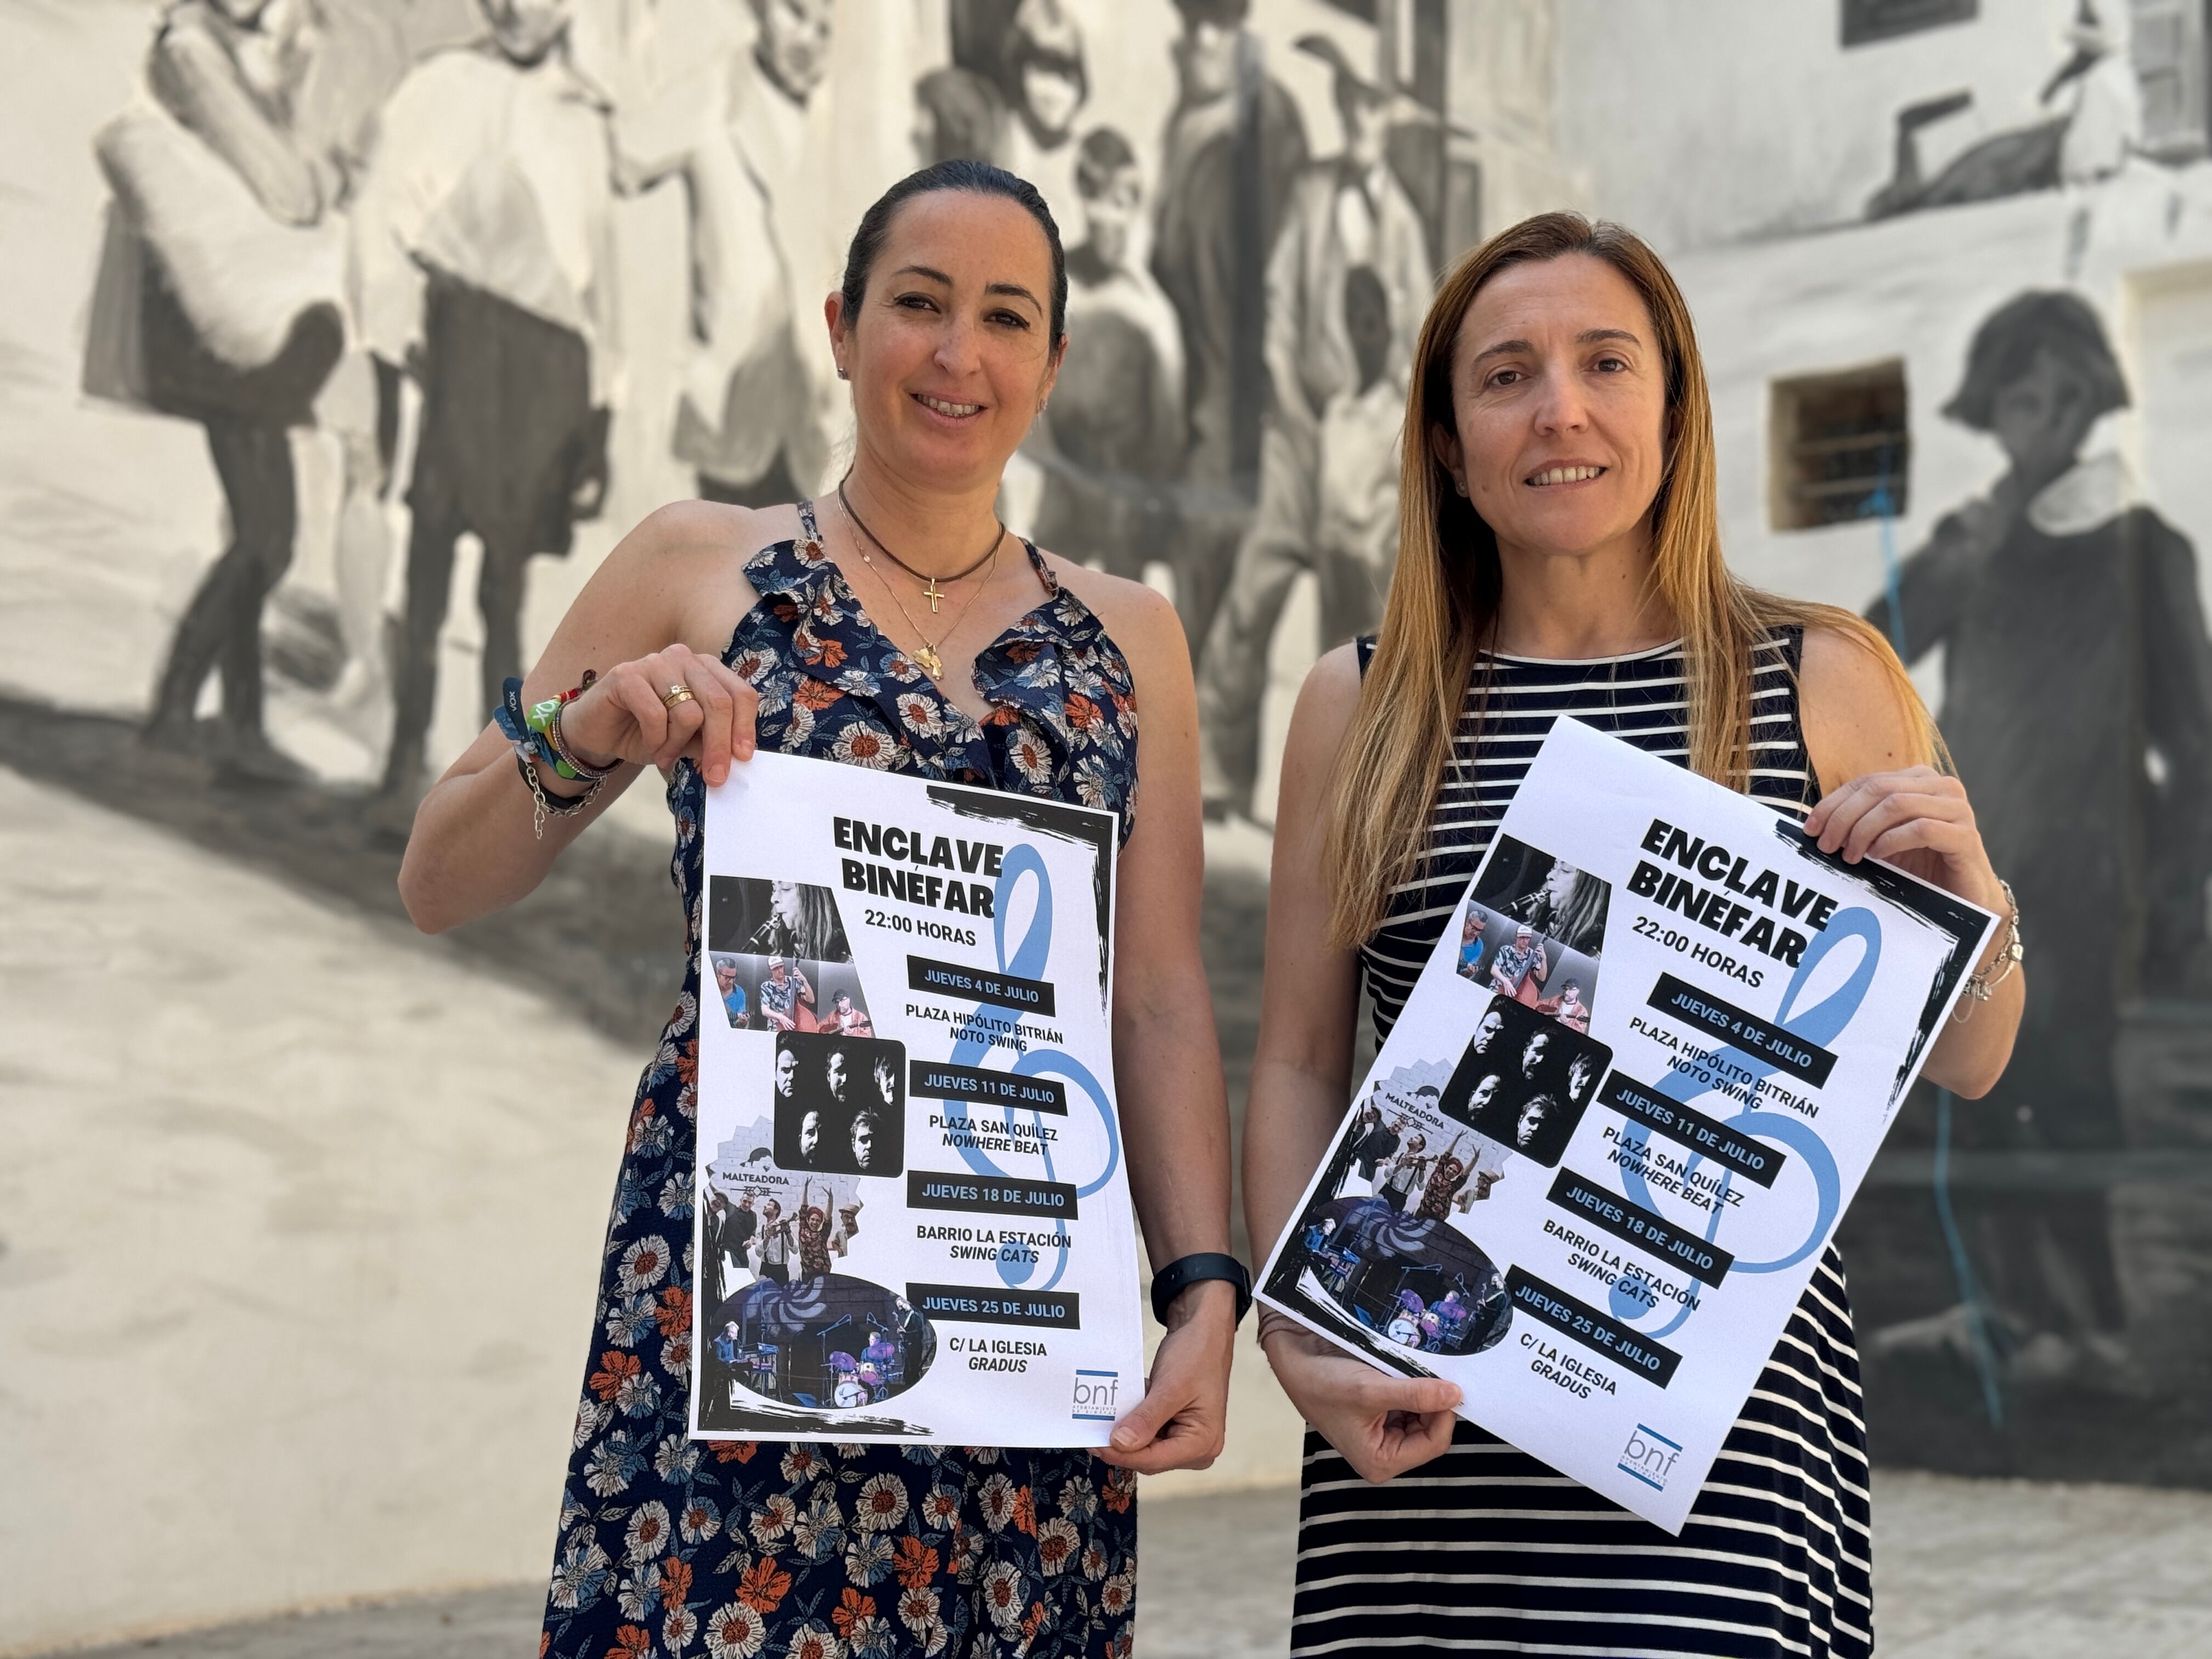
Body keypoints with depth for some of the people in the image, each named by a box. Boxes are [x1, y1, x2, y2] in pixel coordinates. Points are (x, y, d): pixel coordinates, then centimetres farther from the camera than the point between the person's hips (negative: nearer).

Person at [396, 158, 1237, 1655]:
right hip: (736, 1274, -2)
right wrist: (582, 741, -11)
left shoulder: (1128, 639, 12)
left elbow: (1165, 1005, 8)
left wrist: (1206, 1292, -4)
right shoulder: (700, 567, 6)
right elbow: (439, 888, 8)